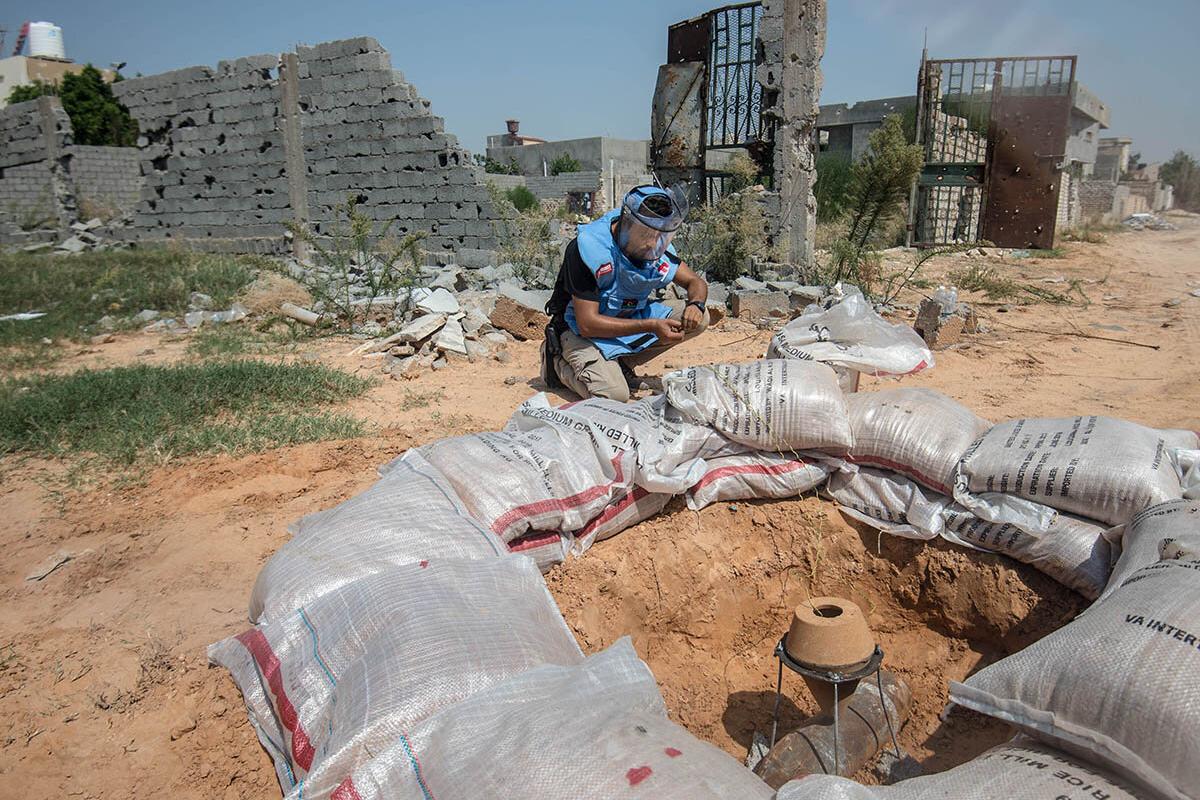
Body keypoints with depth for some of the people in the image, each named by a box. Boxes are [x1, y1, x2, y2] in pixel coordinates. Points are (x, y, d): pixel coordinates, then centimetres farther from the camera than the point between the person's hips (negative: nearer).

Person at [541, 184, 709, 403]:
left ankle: (622, 364, -1)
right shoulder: (589, 248, -28)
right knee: (613, 394, -30)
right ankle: (557, 361, 1)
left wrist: (695, 304, -22)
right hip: (582, 330, -6)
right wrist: (651, 326, -33)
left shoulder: (658, 247, -10)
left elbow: (696, 282, 5)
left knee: (698, 318, -10)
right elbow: (587, 324, -29)